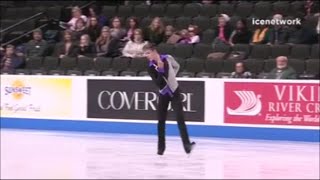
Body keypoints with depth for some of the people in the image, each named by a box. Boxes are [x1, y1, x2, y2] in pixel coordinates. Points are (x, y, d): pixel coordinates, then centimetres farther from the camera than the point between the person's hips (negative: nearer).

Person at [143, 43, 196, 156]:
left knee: (180, 118, -11)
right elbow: (159, 84, -27)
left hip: (174, 91, -1)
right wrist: (160, 70, -35)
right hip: (163, 94, 1)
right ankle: (161, 147, 12)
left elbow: (176, 66, 10)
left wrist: (172, 77, 1)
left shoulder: (167, 58, -12)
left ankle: (187, 144, -17)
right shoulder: (151, 67, -15)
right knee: (161, 120, 1)